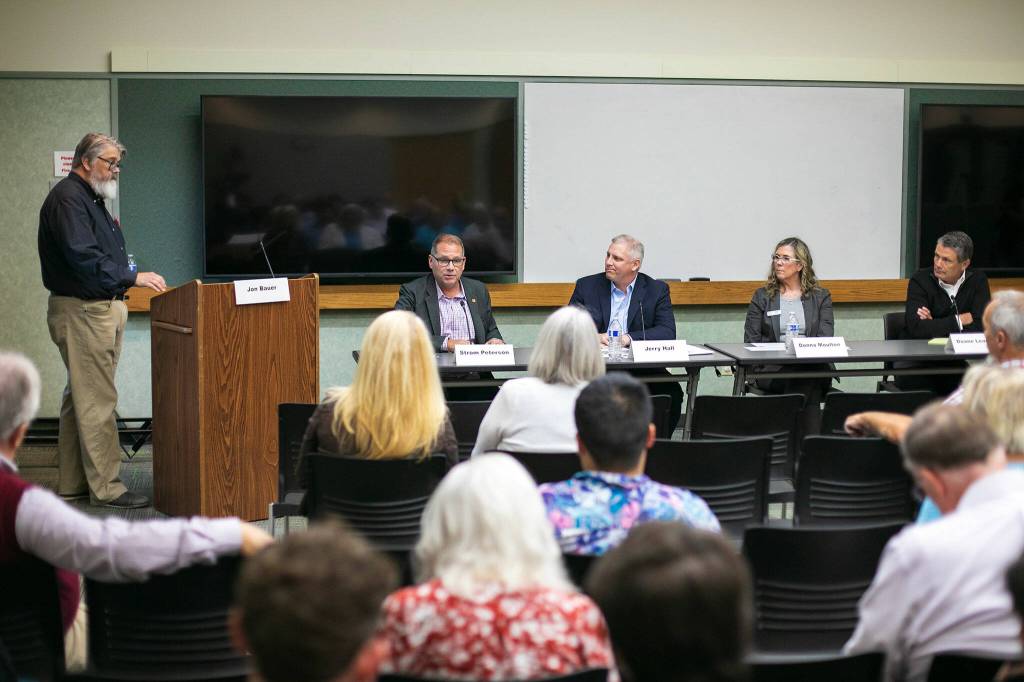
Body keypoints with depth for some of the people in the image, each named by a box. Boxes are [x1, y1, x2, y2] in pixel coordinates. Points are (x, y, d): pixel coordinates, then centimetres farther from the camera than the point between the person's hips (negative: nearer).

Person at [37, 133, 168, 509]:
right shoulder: (68, 198, -14)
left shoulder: (92, 199, 19)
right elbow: (82, 256, -24)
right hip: (80, 309, -11)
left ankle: (72, 482, 19)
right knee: (97, 400, -9)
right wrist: (133, 276, -23)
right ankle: (105, 487, -5)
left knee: (81, 397, 13)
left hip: (101, 307, 11)